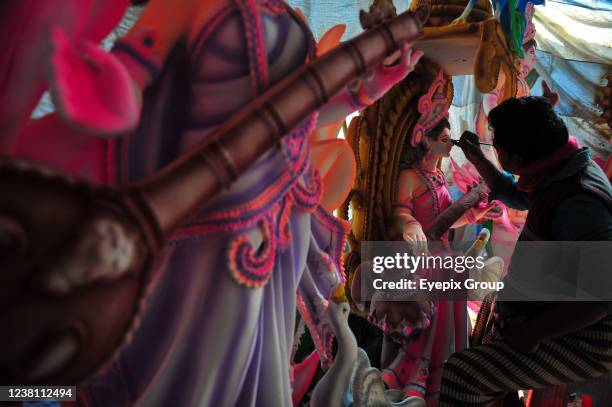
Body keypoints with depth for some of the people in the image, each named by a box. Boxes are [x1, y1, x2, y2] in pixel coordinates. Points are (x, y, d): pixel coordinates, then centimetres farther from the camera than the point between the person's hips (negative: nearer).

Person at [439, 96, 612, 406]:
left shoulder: (577, 202, -30)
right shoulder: (558, 172, 1)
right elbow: (515, 195, 22)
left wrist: (532, 334, -28)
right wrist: (475, 158, 15)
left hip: (578, 342, -10)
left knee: (459, 374, -21)